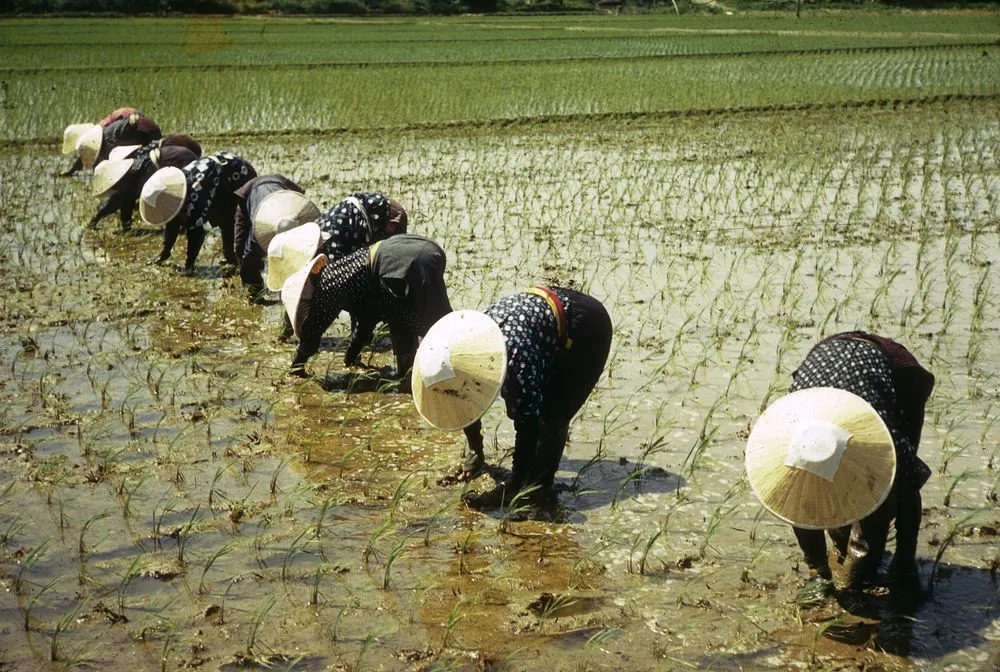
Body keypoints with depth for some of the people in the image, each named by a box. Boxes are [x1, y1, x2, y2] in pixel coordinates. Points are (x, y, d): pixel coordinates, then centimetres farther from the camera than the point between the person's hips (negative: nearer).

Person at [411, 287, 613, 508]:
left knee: (552, 416, -15)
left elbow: (526, 425, -31)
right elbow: (468, 407, 4)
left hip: (588, 330, -8)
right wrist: (475, 451, 16)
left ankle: (538, 489, -6)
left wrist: (513, 489, -24)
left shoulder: (516, 361, -38)